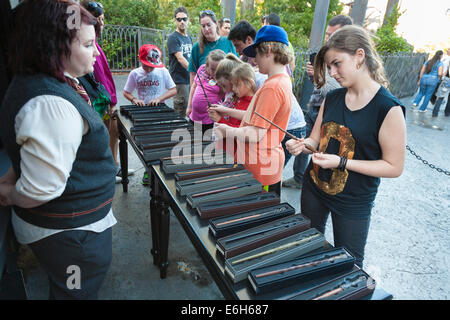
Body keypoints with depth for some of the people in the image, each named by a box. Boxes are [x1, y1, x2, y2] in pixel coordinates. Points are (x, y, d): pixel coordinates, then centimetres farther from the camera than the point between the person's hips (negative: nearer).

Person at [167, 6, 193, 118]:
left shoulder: (189, 38, 17)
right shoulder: (172, 37, -7)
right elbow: (180, 58, -17)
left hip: (191, 79, 7)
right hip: (180, 80, -7)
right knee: (181, 114, -5)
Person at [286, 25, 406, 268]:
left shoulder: (389, 109, -19)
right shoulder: (332, 98, -1)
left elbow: (394, 167, -16)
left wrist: (341, 162, -24)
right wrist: (302, 145, -17)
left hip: (354, 203, -5)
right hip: (314, 189, 6)